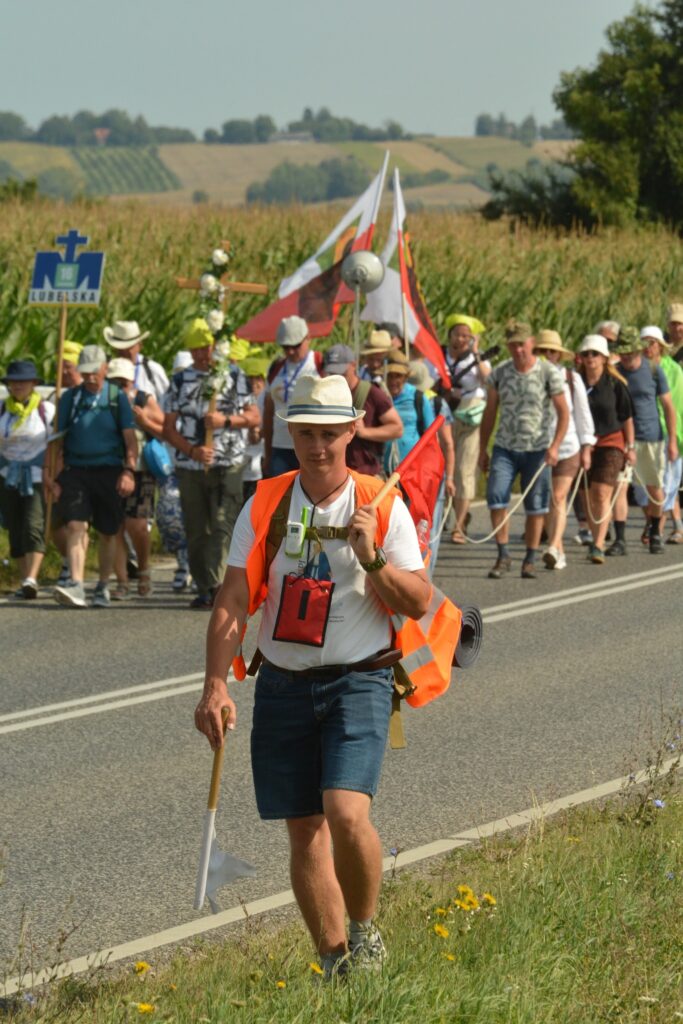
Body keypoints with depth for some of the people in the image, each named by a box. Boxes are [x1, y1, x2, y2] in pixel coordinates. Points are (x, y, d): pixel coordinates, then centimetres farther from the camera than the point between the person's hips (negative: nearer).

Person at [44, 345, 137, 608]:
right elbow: (59, 439, 8)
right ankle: (75, 586, -24)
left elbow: (130, 438, -1)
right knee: (75, 526, -15)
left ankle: (103, 587, 21)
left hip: (108, 472, 0)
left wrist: (129, 471, -13)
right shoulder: (70, 398, 6)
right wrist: (53, 474, 1)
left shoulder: (117, 398, 2)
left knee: (107, 533, 7)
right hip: (75, 470, 0)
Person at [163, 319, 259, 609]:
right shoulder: (180, 380, 12)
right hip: (190, 467, 2)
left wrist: (226, 421, -10)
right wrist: (192, 450, -8)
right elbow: (169, 428, 8)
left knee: (223, 527, -14)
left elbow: (255, 418, 8)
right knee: (196, 531, 3)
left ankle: (216, 586, -23)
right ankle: (204, 589, 10)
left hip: (228, 466, -2)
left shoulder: (235, 377, 9)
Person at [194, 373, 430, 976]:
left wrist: (372, 559, -19)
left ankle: (365, 931, 3)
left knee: (346, 812, -21)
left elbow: (418, 603, -2)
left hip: (359, 680, -3)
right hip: (283, 686, 3)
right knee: (304, 830, 5)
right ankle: (335, 961, 16)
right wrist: (216, 685, -12)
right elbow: (232, 601, -1)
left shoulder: (383, 506, -3)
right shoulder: (264, 506, 2)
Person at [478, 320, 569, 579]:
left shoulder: (549, 373, -5)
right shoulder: (499, 373, 4)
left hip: (537, 449, -2)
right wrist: (483, 449, 9)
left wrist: (555, 446, -16)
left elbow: (563, 412, -5)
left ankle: (530, 560, 11)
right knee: (496, 497, -12)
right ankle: (503, 556, -3)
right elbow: (490, 413, 11)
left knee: (535, 505, 1)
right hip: (505, 448, 2)